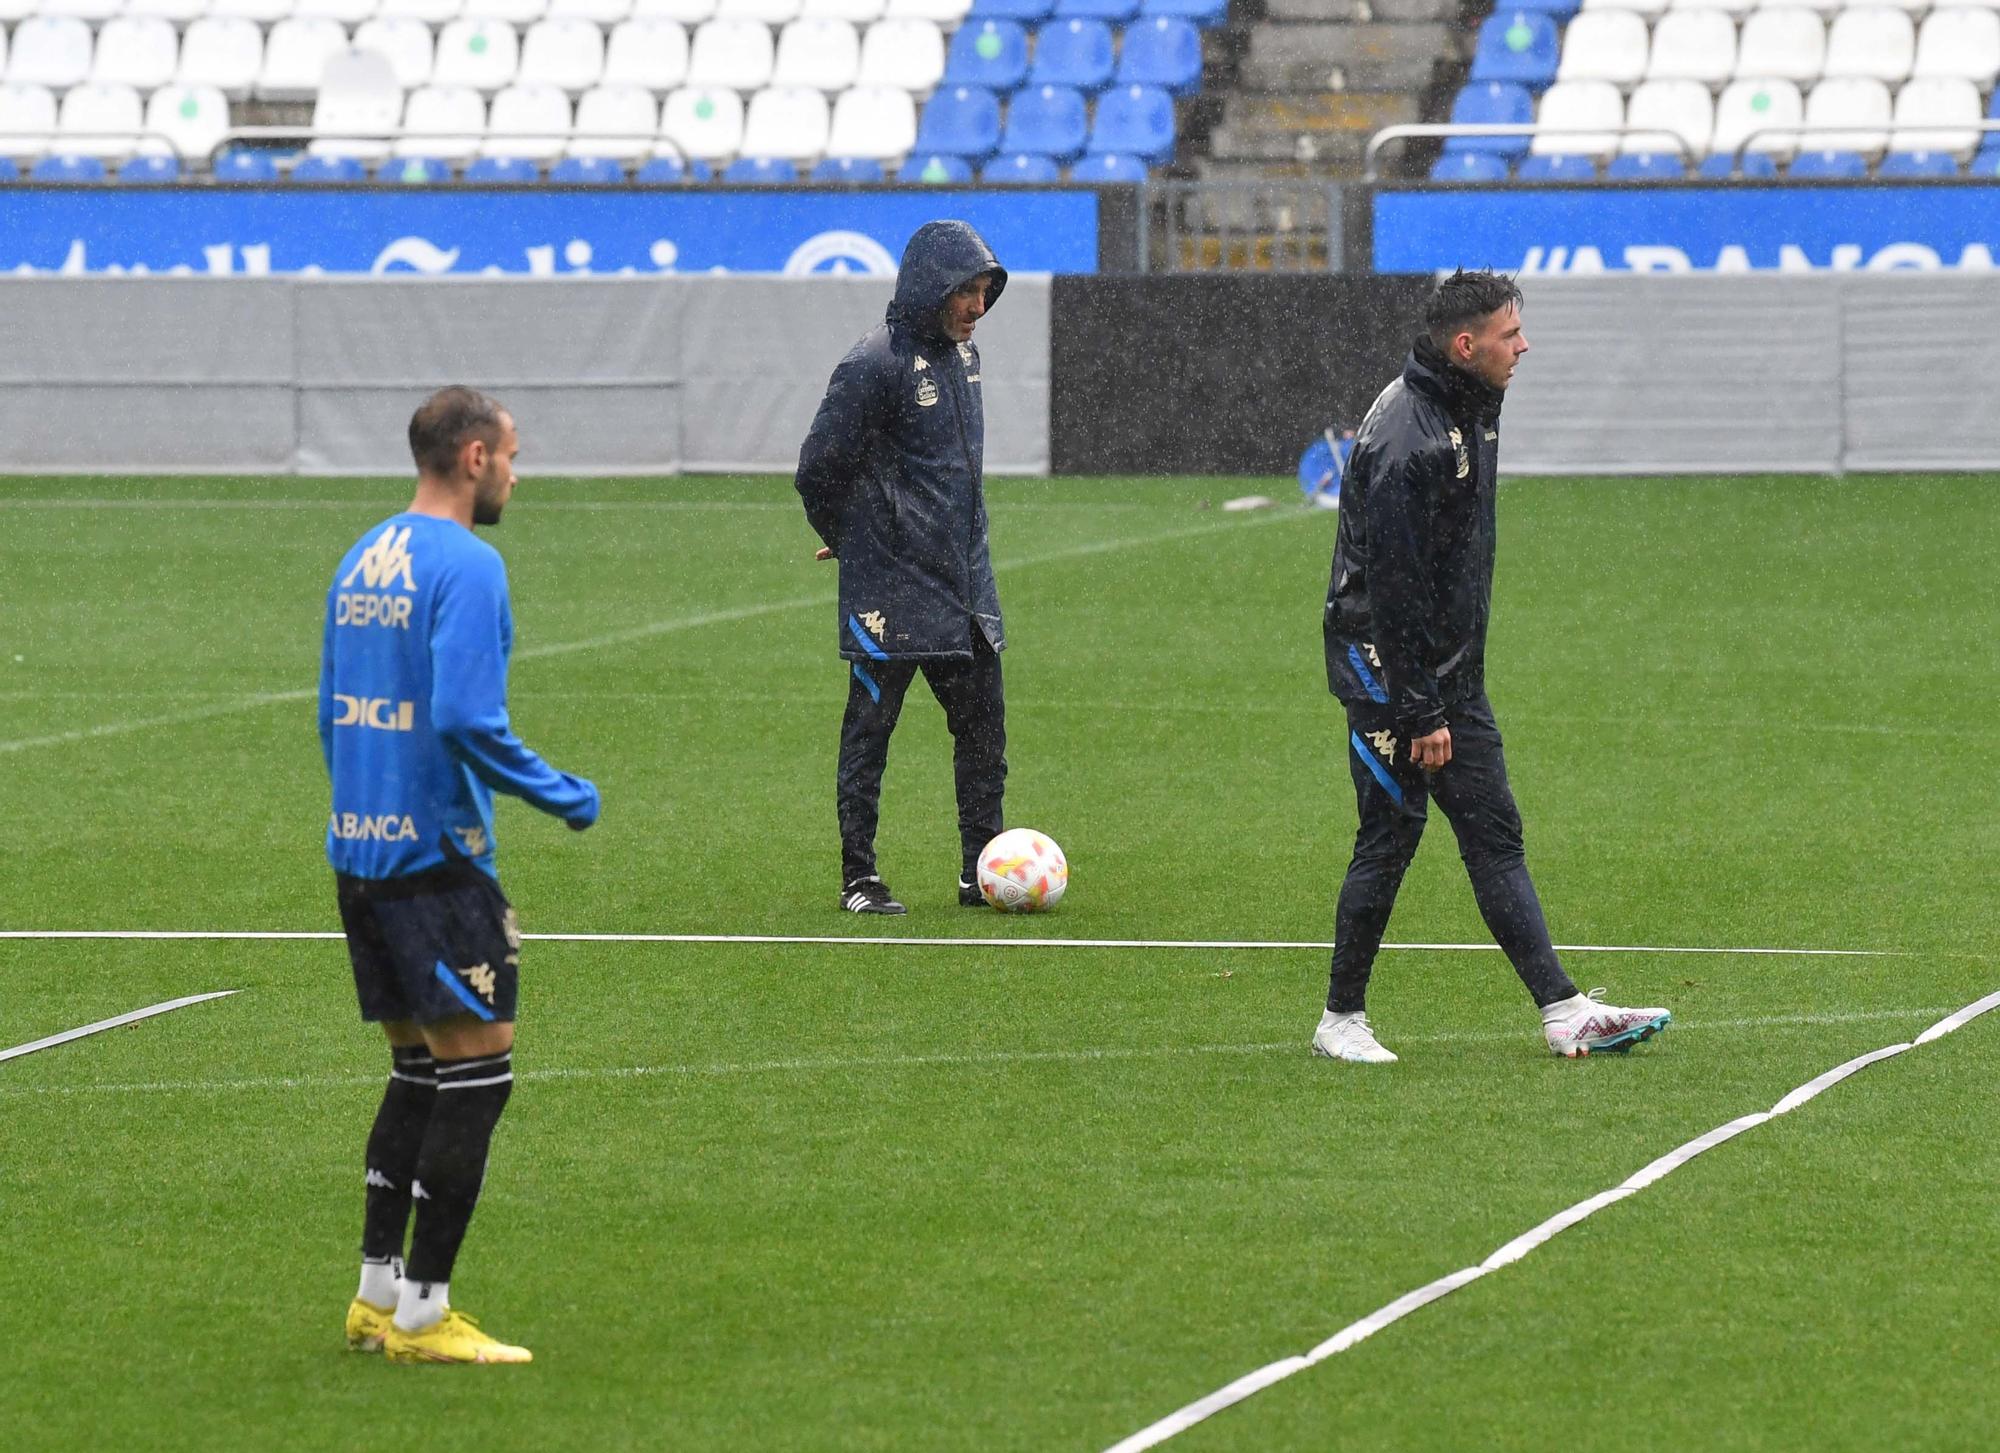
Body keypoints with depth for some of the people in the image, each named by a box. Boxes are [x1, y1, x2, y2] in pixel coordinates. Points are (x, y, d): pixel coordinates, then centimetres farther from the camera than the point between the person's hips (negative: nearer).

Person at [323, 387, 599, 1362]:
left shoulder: (361, 561, 13)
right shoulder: (466, 567, -14)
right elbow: (466, 719, -21)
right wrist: (564, 797, -10)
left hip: (360, 845, 9)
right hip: (435, 851, -9)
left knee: (419, 1065, 16)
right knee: (479, 1066, -3)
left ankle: (379, 1298, 17)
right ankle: (421, 1315, -3)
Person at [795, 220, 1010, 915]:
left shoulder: (962, 350, 11)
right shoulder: (876, 364, -15)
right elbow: (817, 472, -13)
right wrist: (850, 540, 3)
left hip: (965, 580, 7)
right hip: (892, 590, -7)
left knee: (983, 726, 7)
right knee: (869, 728, 0)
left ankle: (982, 870, 14)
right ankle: (858, 876, 6)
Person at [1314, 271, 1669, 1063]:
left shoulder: (1473, 410, 8)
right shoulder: (1407, 440, -23)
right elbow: (1393, 588, -23)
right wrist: (1422, 715, -21)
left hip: (1452, 671, 9)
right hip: (1389, 669, -9)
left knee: (1495, 834, 6)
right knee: (1390, 839, -2)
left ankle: (1564, 1011, 4)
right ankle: (1341, 1019, 11)